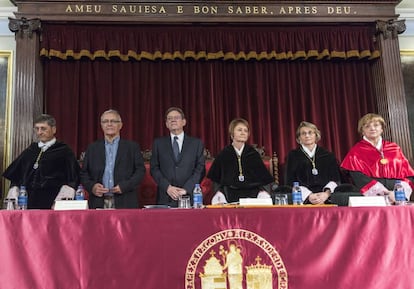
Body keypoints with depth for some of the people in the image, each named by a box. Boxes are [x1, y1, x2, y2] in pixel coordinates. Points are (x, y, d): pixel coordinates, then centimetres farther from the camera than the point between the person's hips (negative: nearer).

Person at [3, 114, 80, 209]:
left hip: (50, 205, -4)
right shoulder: (30, 150, 16)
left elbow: (72, 181, -4)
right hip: (27, 204, 4)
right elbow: (15, 178, 20)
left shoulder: (64, 151, 2)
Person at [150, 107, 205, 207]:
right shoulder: (158, 143, 12)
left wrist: (186, 189, -8)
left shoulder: (196, 143, 9)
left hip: (189, 197, 0)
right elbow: (154, 168, 7)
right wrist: (167, 187, -8)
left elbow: (200, 169, 3)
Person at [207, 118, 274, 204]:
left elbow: (266, 179, 11)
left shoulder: (253, 154, 8)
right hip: (230, 198, -1)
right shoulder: (224, 155, 7)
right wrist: (219, 192, -2)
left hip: (252, 197, 1)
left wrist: (263, 191, -5)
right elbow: (215, 180, 14)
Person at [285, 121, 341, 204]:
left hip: (327, 200, 2)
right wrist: (308, 196, -13)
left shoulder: (328, 156, 18)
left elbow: (335, 179, 9)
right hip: (304, 200, -2)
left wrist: (327, 193, -12)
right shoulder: (293, 156, 14)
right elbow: (291, 182, 4)